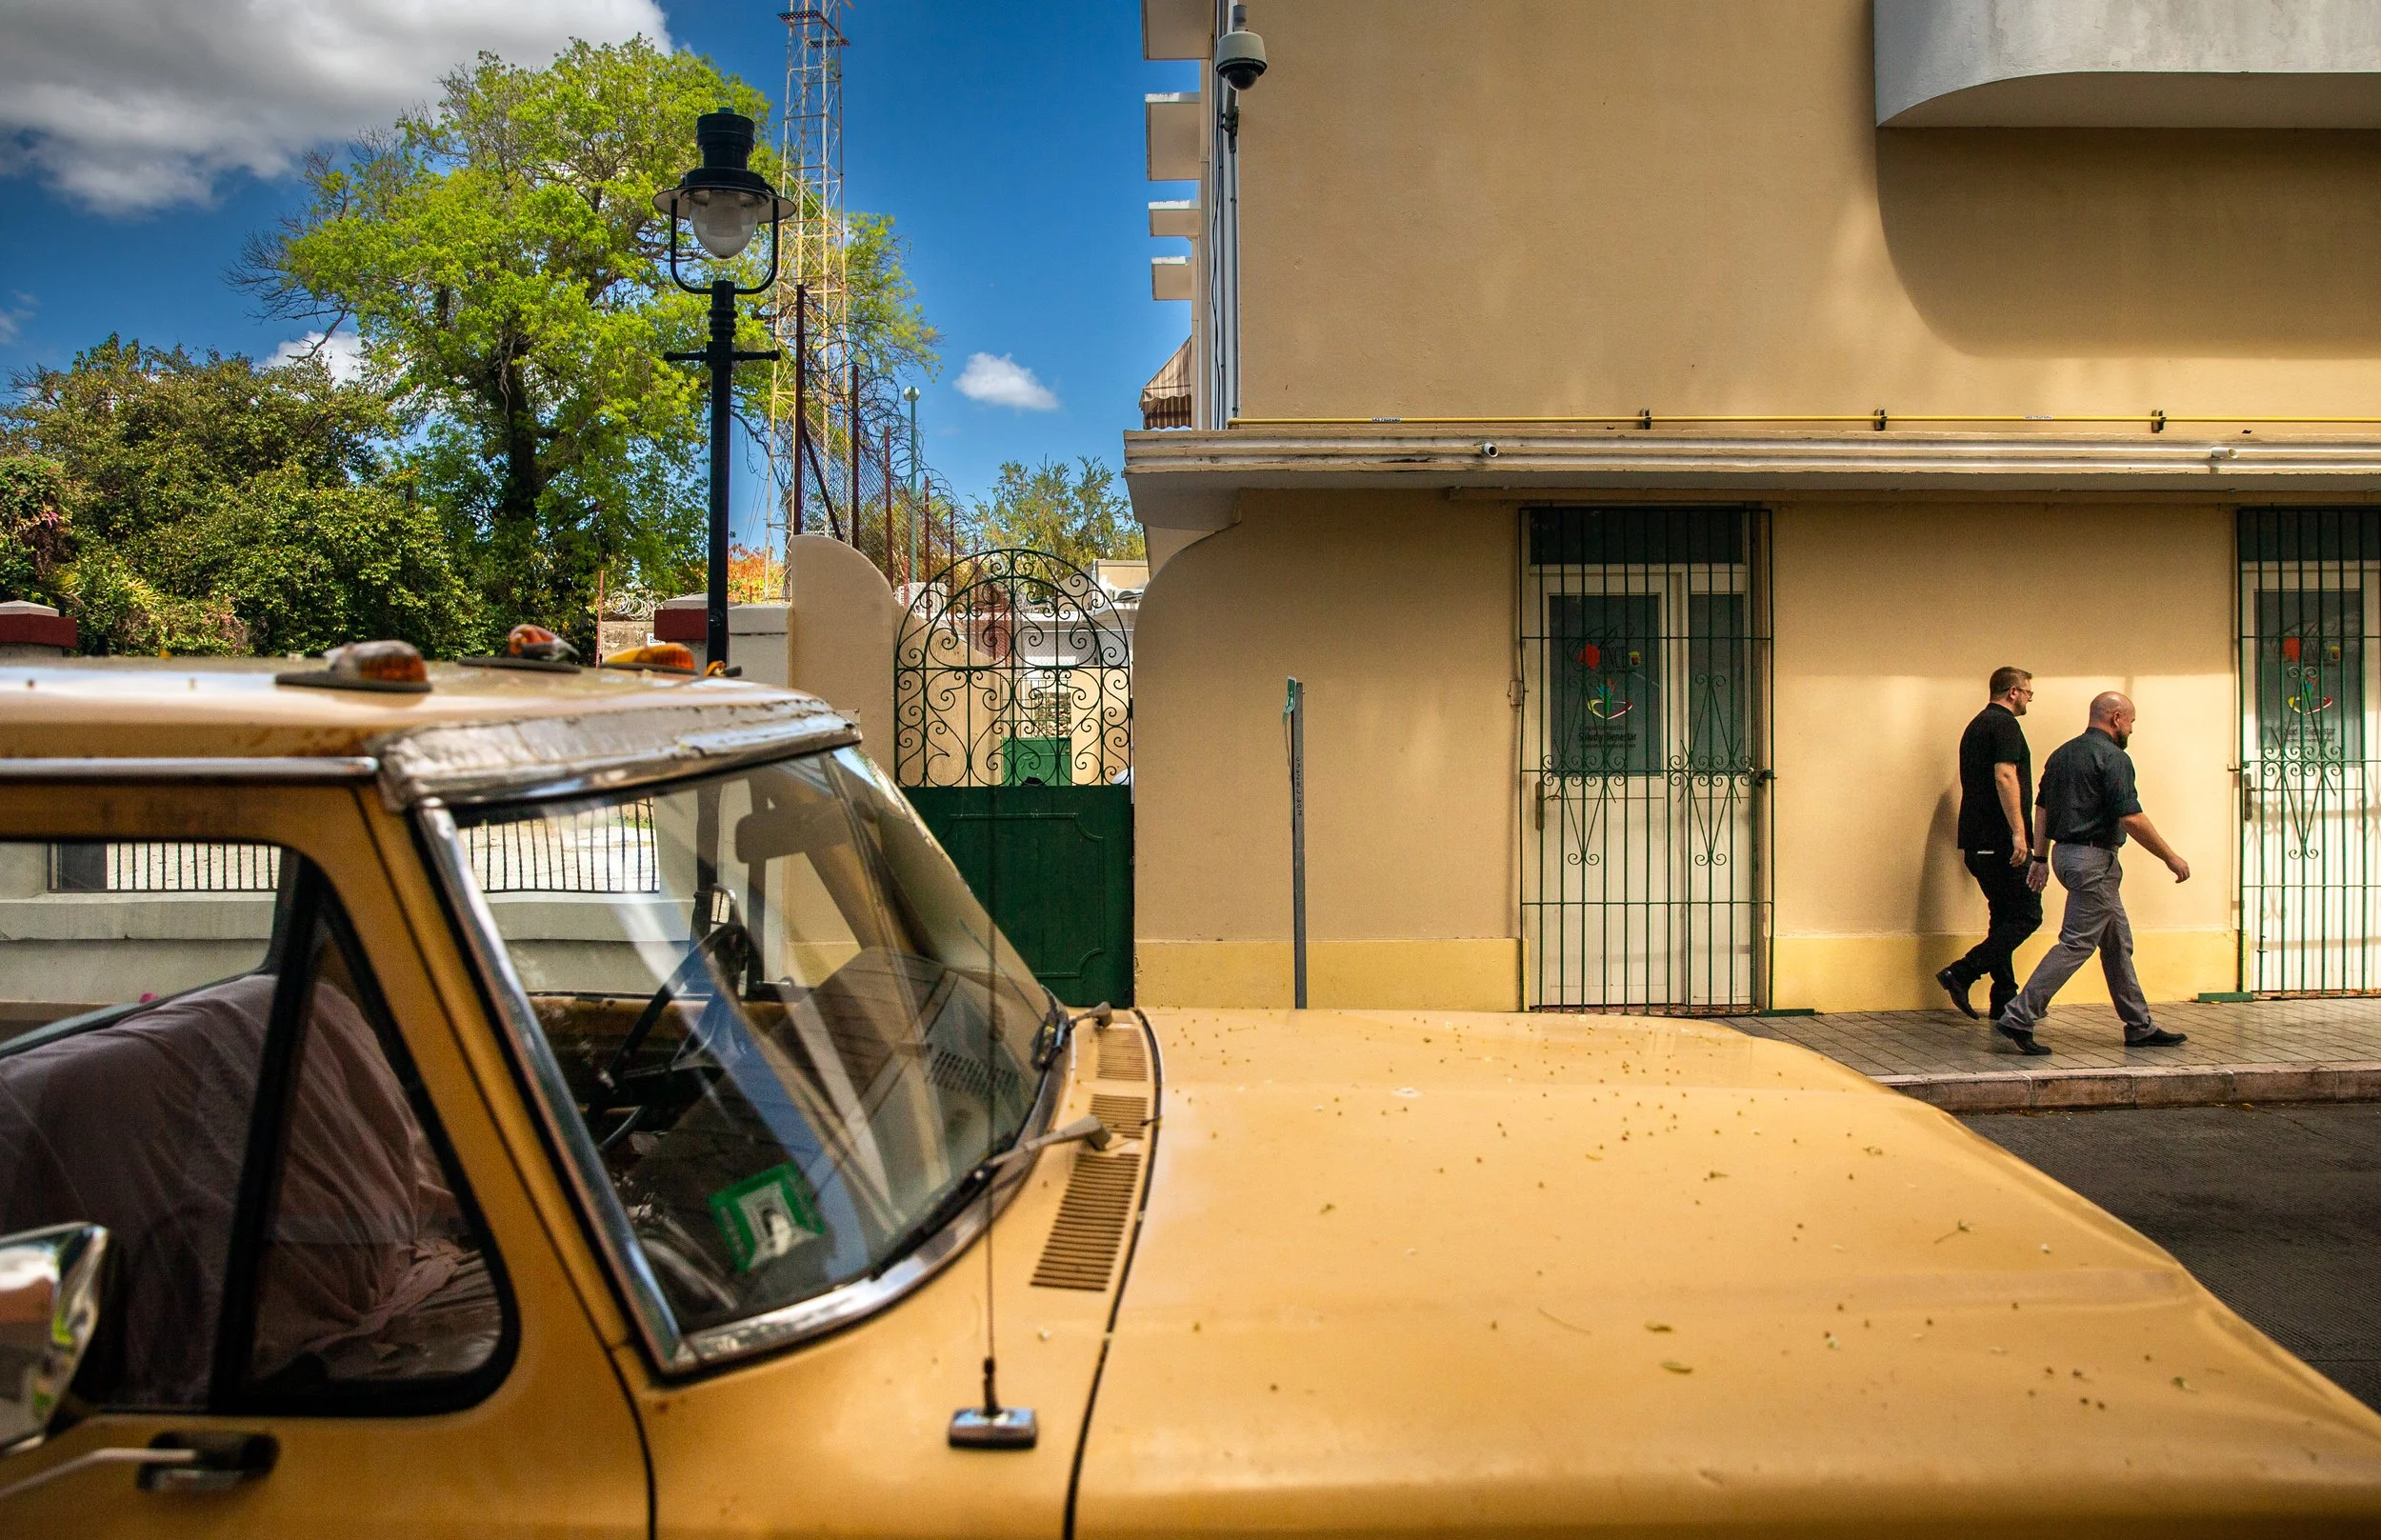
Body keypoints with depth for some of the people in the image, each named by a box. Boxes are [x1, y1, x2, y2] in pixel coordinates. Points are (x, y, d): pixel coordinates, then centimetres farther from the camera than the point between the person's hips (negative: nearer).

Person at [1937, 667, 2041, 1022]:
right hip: (2000, 841, -10)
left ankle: (2004, 1000, 13)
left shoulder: (1977, 725, 20)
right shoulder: (2004, 724, -9)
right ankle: (1961, 974, -13)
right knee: (2027, 915, -5)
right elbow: (2005, 776, -22)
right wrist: (2018, 832, -26)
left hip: (1978, 842, 10)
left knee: (2005, 918, 13)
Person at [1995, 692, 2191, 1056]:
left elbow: (2042, 808, 15)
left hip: (2066, 852, 10)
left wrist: (2040, 857, 17)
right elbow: (2131, 819, -18)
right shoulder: (2113, 757, -13)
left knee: (2118, 941, 16)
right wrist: (2171, 858, -9)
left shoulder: (2063, 753, 14)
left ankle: (2139, 1026, 22)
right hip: (2094, 859, -10)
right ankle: (2018, 1018, -12)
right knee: (2077, 943, -8)